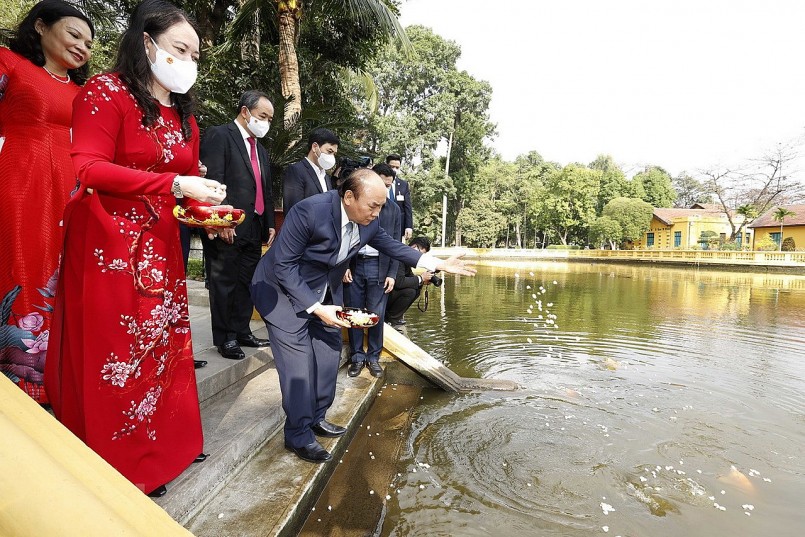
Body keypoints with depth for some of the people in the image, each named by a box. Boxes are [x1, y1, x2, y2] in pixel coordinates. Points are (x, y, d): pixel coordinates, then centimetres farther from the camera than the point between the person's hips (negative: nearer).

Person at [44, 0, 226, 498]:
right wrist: (174, 184, -24)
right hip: (108, 250, -7)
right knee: (115, 360, 2)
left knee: (164, 347, 14)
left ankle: (165, 445, 31)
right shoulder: (106, 92, -7)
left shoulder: (184, 116, 15)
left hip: (162, 249, 7)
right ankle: (119, 469, 20)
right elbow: (87, 170, -17)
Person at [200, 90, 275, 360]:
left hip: (254, 229, 8)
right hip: (228, 229, -8)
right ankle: (225, 338, 14)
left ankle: (241, 331, 25)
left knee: (247, 283, 13)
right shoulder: (219, 135, -4)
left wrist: (270, 224, 17)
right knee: (224, 284, 2)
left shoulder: (261, 149, 21)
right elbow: (213, 180, -15)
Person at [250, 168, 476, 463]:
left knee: (329, 352, 11)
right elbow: (284, 265, -27)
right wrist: (316, 308, -30)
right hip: (283, 288, -7)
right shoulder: (310, 211, -32)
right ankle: (298, 435, 8)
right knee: (299, 361, -10)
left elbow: (391, 245, 6)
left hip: (325, 291, 7)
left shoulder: (369, 221, -11)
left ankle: (317, 417, 29)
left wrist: (438, 263, -2)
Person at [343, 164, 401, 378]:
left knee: (377, 315, 2)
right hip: (354, 266, 0)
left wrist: (392, 274, 0)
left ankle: (373, 358, 17)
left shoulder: (393, 209, 8)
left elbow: (395, 244, 8)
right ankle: (357, 357, 19)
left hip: (379, 267, 1)